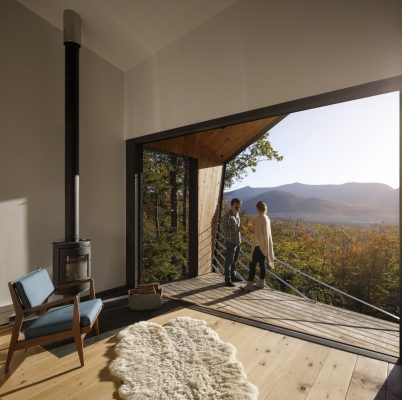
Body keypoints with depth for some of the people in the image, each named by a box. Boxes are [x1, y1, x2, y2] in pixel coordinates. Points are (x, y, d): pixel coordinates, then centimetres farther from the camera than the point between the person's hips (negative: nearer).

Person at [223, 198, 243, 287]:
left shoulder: (237, 214, 9)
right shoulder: (228, 215, -15)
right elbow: (225, 229, -18)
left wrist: (240, 239, 14)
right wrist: (237, 229, -26)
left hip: (237, 241, 8)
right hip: (231, 242, -8)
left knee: (235, 260, 17)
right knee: (229, 261, 0)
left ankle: (233, 276, 30)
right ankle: (227, 280, 8)